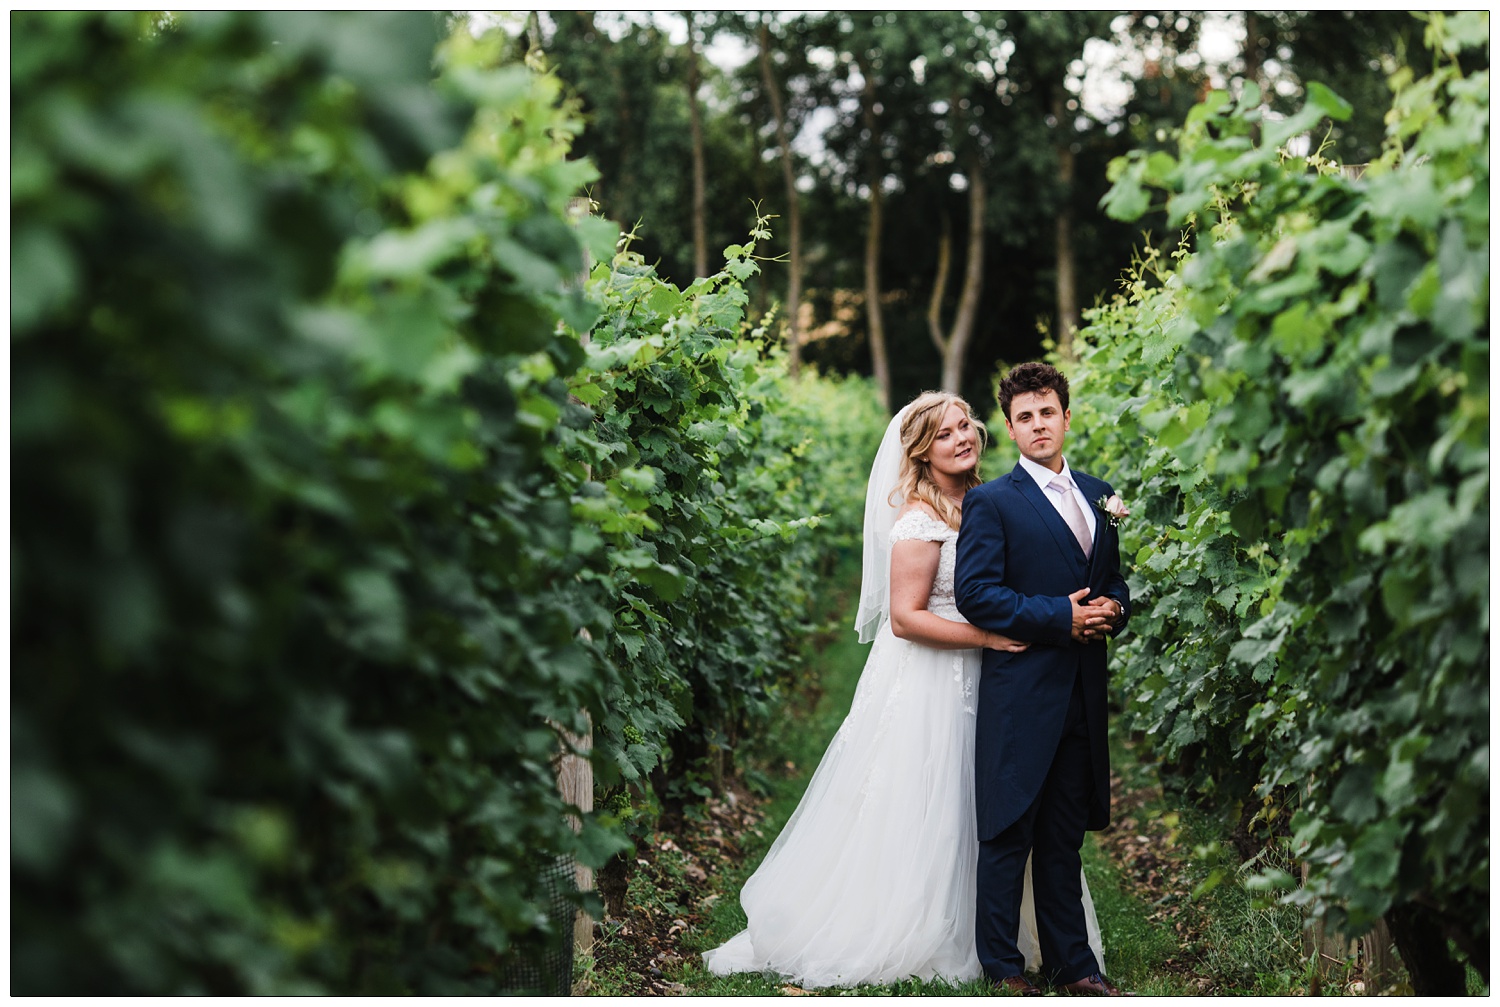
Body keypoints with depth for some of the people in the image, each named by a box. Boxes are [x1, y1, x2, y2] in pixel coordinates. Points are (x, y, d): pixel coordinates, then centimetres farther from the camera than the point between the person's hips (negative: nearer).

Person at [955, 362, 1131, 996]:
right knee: (1009, 835, 0)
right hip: (1021, 689, -6)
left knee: (1064, 836, 13)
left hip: (1082, 692, 6)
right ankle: (1001, 968, 9)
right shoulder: (991, 502, -4)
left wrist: (1114, 607, -2)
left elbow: (1115, 579, 22)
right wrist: (1060, 617, -17)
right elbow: (975, 594, -12)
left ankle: (1071, 964, 20)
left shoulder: (1098, 495, 15)